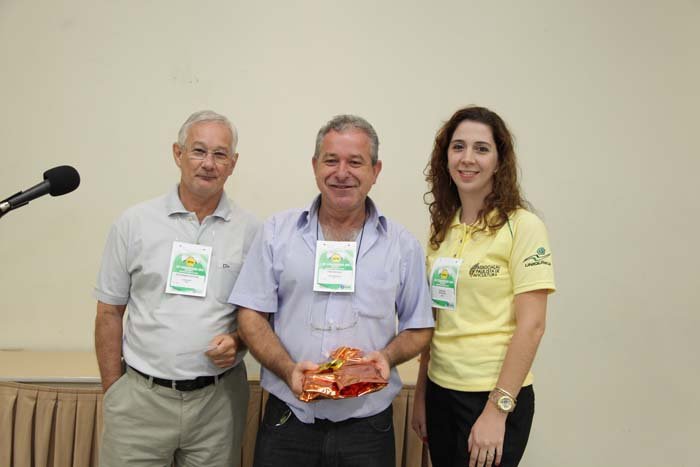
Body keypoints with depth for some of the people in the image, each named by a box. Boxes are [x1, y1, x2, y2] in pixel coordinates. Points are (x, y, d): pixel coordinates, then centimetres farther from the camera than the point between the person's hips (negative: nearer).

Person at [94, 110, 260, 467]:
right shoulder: (134, 223, 0)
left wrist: (238, 341, -11)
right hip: (140, 397, 0)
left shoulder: (251, 231, 1)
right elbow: (109, 313, 4)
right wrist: (113, 391, 2)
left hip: (218, 398, 1)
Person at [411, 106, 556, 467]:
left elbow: (531, 325, -15)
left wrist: (497, 409, -18)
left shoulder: (522, 227, -11)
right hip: (440, 392, 6)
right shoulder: (441, 227, 6)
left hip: (495, 396, -5)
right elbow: (434, 321, 10)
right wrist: (420, 395, 10)